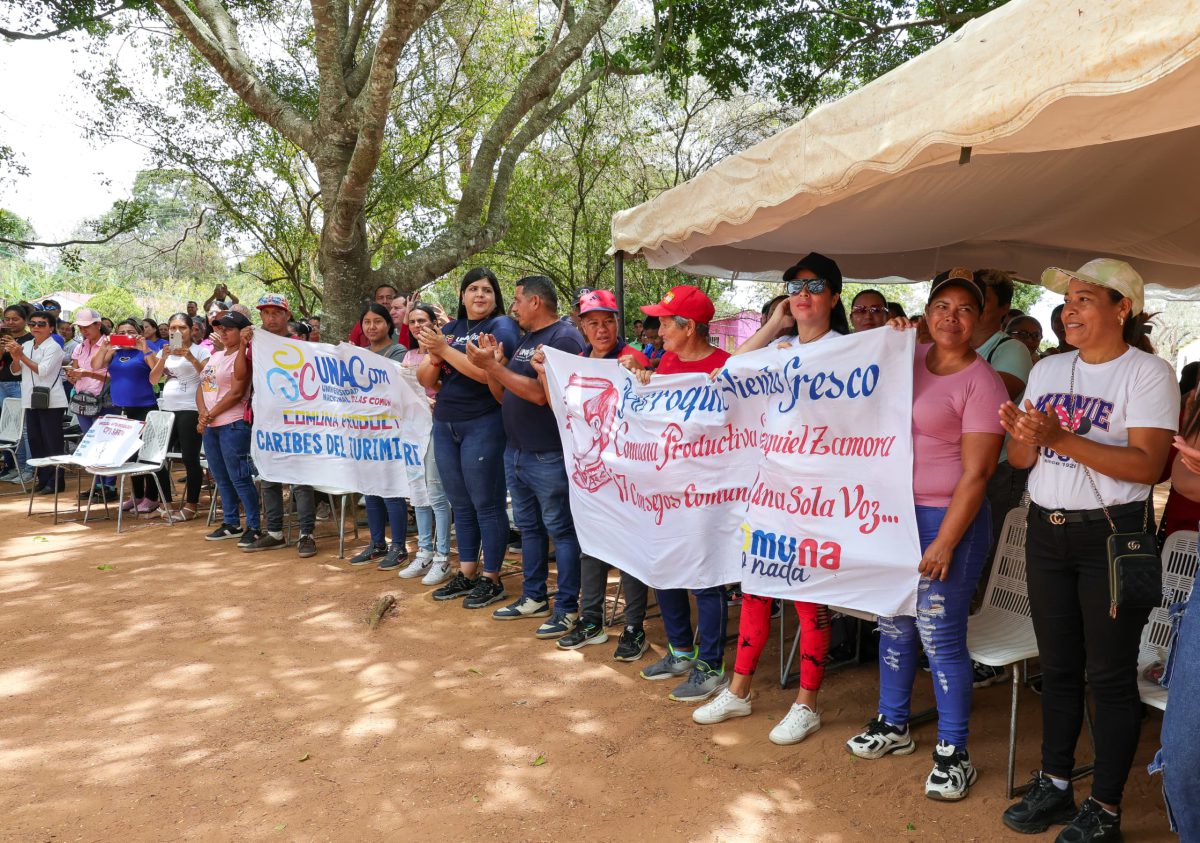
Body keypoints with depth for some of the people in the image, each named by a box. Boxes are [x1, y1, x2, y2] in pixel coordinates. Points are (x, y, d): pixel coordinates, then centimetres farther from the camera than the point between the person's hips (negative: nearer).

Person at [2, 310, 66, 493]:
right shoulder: (25, 345, 12)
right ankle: (43, 479, 17)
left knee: (52, 443, -3)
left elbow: (42, 370, -17)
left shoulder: (53, 347, -7)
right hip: (31, 401, 7)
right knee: (35, 441, 9)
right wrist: (14, 357, -7)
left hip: (50, 402, -7)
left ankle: (55, 481, 2)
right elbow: (15, 371, 12)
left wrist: (21, 355, -15)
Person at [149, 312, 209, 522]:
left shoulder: (199, 351, 0)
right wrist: (163, 358, -8)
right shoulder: (164, 352, 14)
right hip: (166, 409, 6)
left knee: (190, 458, -6)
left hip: (190, 410, -6)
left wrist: (190, 358, -23)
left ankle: (190, 506, 0)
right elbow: (153, 380, 5)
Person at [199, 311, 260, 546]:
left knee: (239, 478, -9)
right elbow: (201, 387, 12)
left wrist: (210, 416, -13)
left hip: (233, 425, -9)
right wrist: (203, 414, -6)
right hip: (210, 426, 9)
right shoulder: (214, 356, 17)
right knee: (221, 478, 14)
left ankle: (254, 527, -3)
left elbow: (236, 393, -16)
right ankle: (231, 524, 24)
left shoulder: (242, 357, -7)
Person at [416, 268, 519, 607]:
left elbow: (488, 372, -21)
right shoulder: (450, 329, 14)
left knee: (486, 504, -1)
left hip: (483, 425, -7)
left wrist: (445, 350, -20)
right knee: (460, 504, 13)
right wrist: (434, 356, -11)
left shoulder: (502, 326, -5)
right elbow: (425, 380, 9)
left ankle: (491, 580, 9)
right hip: (445, 425, 7)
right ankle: (466, 575, 23)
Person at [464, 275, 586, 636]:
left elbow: (539, 393, -24)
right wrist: (491, 365, -2)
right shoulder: (524, 340, 15)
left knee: (560, 530, -1)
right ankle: (534, 597, 28)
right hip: (516, 451, 9)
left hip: (548, 456, -9)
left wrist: (493, 366, -20)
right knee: (528, 527, 16)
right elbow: (503, 396, 15)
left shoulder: (564, 338, -13)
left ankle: (567, 608, 7)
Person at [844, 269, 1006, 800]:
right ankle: (893, 725, 34)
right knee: (894, 625, 16)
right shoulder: (910, 359, 8)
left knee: (940, 637, -2)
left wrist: (944, 542, -18)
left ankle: (953, 753, 16)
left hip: (948, 518, -6)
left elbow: (975, 473, -15)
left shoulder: (982, 382, -11)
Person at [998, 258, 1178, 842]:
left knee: (1110, 674, 2)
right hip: (1046, 531, 6)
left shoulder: (1149, 373, -8)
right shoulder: (1047, 370, 10)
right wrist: (1024, 438, -14)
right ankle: (1054, 786, 27)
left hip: (1112, 535, -5)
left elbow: (1147, 465, -19)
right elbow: (1019, 458, 9)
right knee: (1058, 666, 14)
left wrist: (1062, 439, -26)